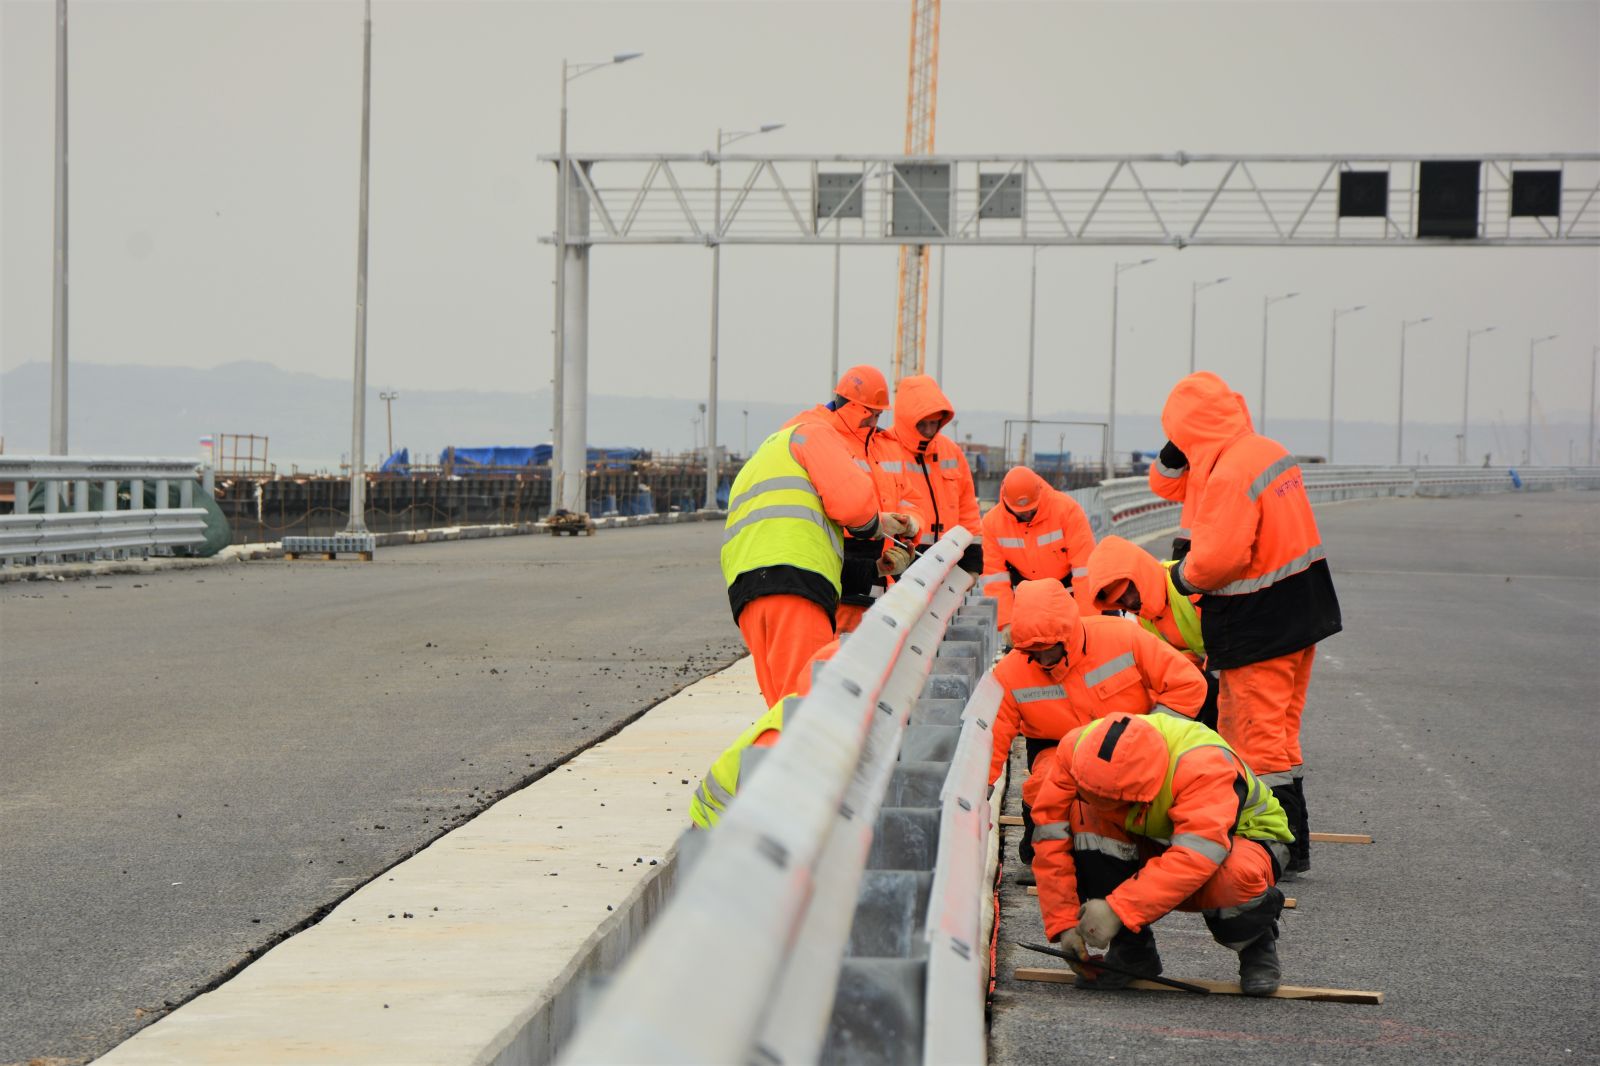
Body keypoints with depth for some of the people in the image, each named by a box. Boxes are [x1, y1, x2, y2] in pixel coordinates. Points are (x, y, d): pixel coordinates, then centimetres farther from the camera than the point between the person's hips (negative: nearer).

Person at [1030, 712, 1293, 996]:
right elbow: (1052, 838, -20)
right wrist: (1064, 923, -25)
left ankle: (1257, 945, -4)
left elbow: (1194, 858, -48)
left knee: (1239, 875, -41)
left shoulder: (1203, 766, -37)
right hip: (1151, 847, 4)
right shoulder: (1078, 748, -24)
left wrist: (1117, 910, -51)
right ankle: (1131, 950, -11)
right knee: (1084, 816, -26)